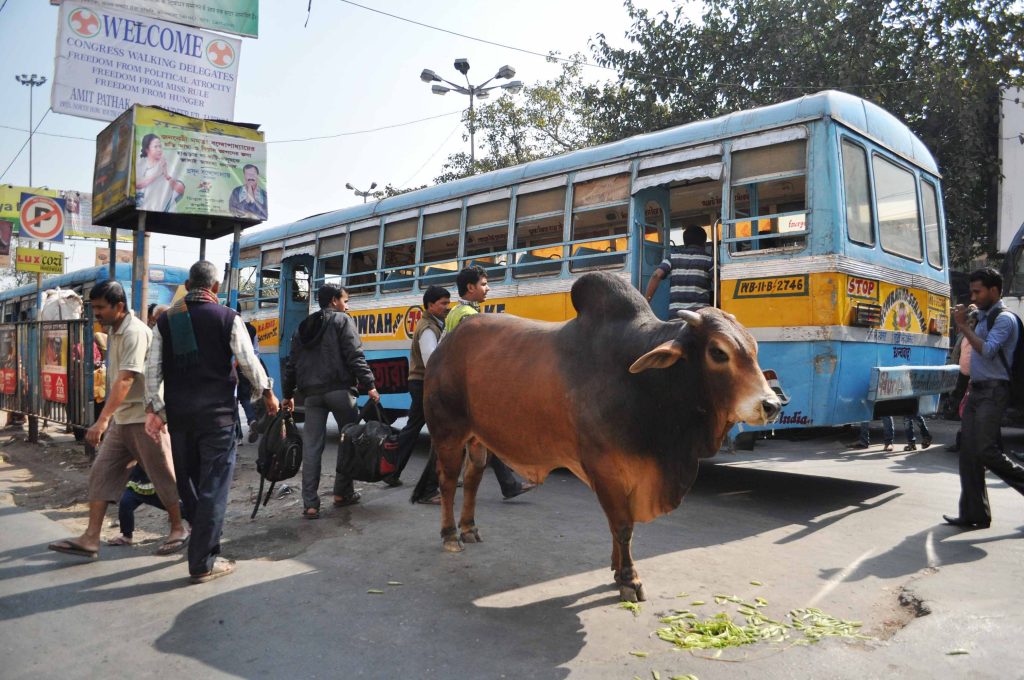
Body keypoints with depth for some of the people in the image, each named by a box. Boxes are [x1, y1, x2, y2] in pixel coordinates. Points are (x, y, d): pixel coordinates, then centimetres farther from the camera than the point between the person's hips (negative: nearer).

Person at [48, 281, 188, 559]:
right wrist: (108, 418, 20)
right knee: (101, 473, 5)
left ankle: (178, 529, 18)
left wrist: (102, 419, -31)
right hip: (122, 418, 9)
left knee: (163, 476, 3)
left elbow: (126, 380, -27)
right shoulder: (114, 332, 12)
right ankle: (90, 539, 8)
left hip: (144, 417, -9)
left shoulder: (135, 332, -18)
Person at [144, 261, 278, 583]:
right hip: (216, 413, -4)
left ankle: (202, 541, 34)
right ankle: (203, 563, 1)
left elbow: (153, 368, 5)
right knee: (213, 485, 0)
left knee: (187, 481, 18)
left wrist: (154, 408, 10)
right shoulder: (228, 318, -5)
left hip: (178, 414, 4)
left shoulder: (166, 320, 6)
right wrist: (267, 393, 9)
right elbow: (248, 361, -4)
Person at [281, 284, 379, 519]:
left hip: (312, 393, 6)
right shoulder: (342, 320, 3)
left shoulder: (303, 327, 21)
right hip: (339, 389, -5)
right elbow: (354, 356, -10)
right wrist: (369, 385, -11)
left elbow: (291, 364, 20)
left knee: (311, 446, 2)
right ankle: (343, 493, 10)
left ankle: (310, 504, 0)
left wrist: (287, 394, 27)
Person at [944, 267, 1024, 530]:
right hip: (977, 392, 9)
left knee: (986, 451, -14)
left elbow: (988, 351, -22)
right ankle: (973, 514, 7)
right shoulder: (983, 319, 20)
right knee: (969, 454, 4)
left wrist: (963, 325, -17)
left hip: (993, 392, -9)